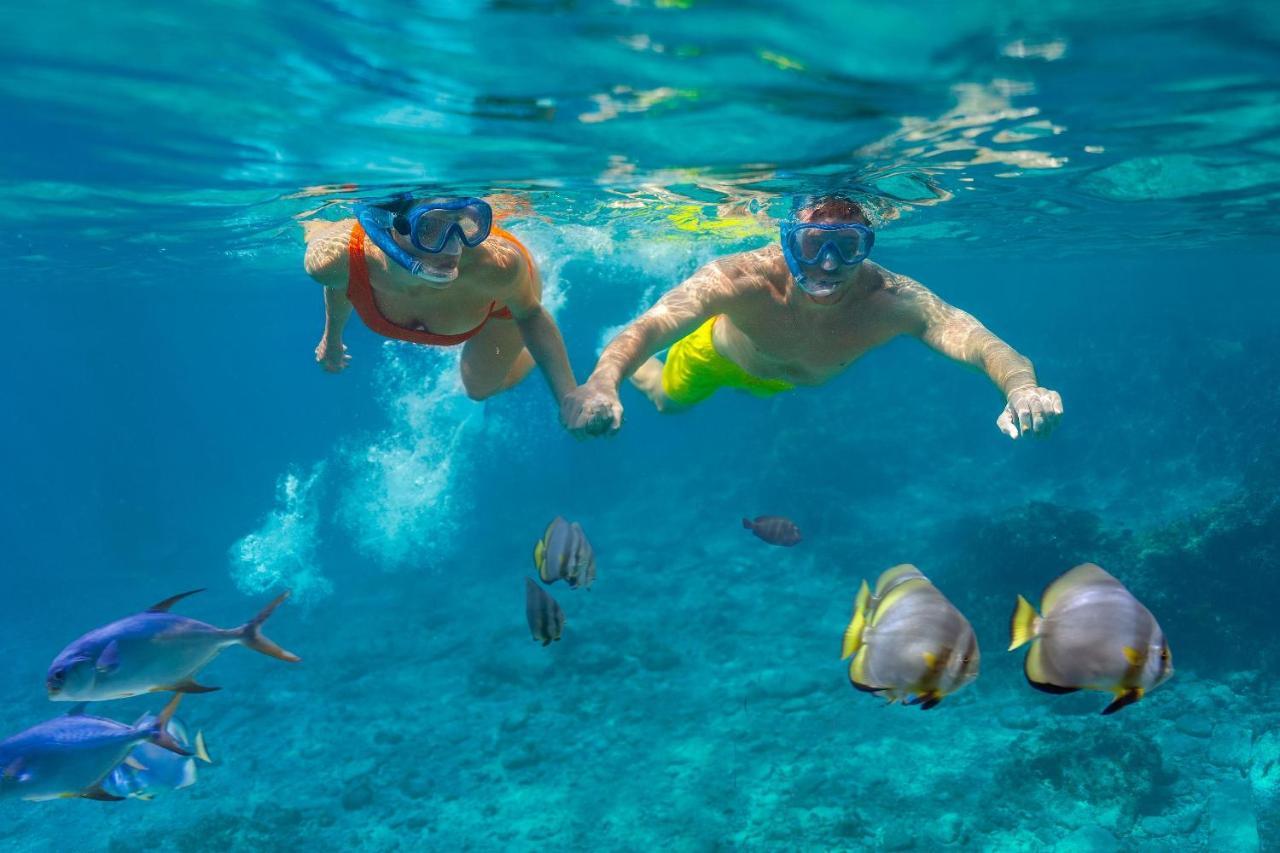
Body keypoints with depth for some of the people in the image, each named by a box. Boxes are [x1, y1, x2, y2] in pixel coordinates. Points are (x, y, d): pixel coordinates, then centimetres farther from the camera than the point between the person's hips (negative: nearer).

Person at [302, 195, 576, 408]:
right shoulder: (332, 258, -41)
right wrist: (332, 338, 5)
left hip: (503, 300, -2)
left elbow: (530, 313, -25)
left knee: (481, 388, 24)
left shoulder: (500, 264, -49)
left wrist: (569, 396, -30)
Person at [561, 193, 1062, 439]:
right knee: (668, 401, 23)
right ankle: (634, 366, 54)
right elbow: (651, 326, -53)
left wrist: (1022, 389, -77)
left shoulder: (890, 300, -45)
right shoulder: (744, 280, -48)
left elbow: (980, 341, -53)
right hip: (718, 351, -3)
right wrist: (602, 382, -74)